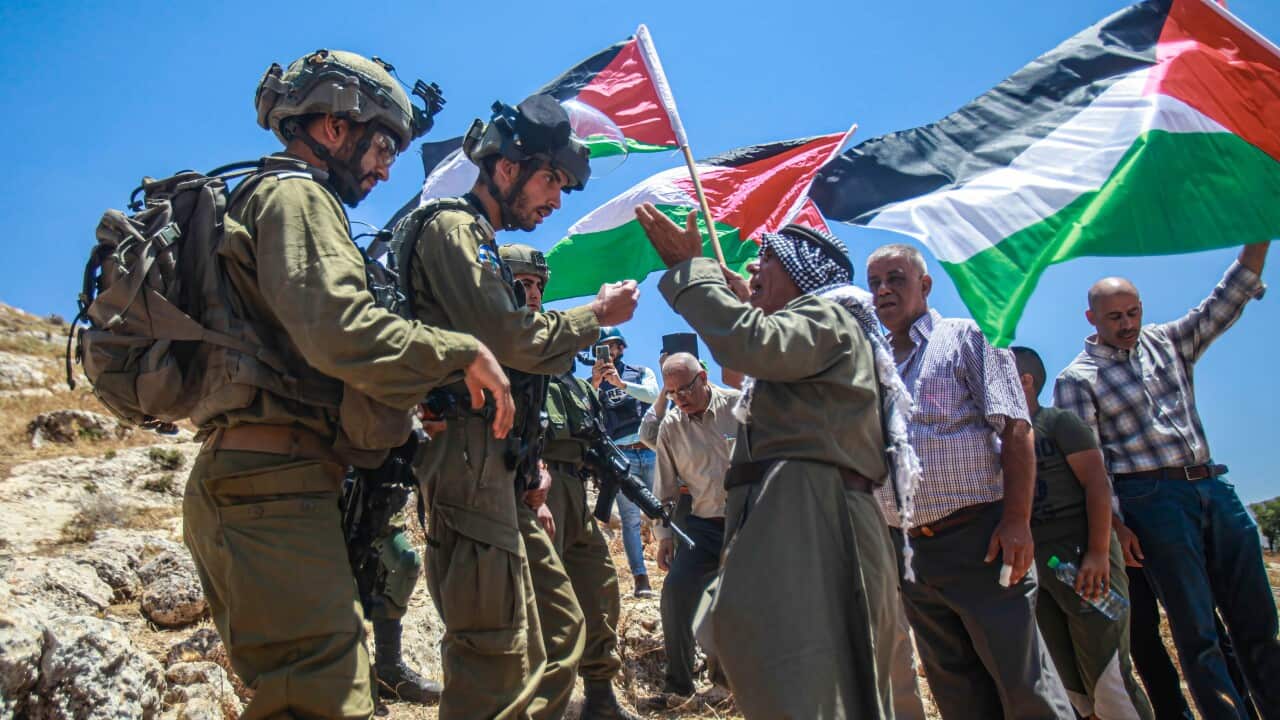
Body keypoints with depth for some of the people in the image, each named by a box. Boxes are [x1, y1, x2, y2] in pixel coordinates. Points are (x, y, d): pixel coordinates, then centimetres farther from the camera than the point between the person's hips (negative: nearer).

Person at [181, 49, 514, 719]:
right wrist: (461, 352, -12)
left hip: (238, 482, 11)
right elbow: (339, 328, -22)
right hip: (274, 484, -11)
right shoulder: (296, 195, -4)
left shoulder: (263, 198, 27)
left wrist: (407, 402, 20)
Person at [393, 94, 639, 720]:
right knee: (497, 662, -10)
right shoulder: (452, 228, -5)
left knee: (558, 630, 16)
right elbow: (509, 338, -17)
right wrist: (598, 314, -2)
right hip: (470, 463, -11)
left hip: (499, 470, 11)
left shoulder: (482, 243, 25)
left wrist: (528, 464, 16)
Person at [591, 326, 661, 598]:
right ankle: (641, 579, -3)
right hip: (621, 456, 0)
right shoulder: (593, 382, 15)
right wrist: (596, 382, -14)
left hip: (651, 451, 0)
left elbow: (653, 394, -6)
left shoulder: (642, 372, 15)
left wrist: (621, 383, -17)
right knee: (631, 519, -3)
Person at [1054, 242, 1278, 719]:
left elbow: (1224, 304, 9)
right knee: (1197, 634, -4)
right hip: (1153, 498, -5)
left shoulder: (1167, 342, 15)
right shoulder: (1076, 378, 0)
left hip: (1214, 488, 6)